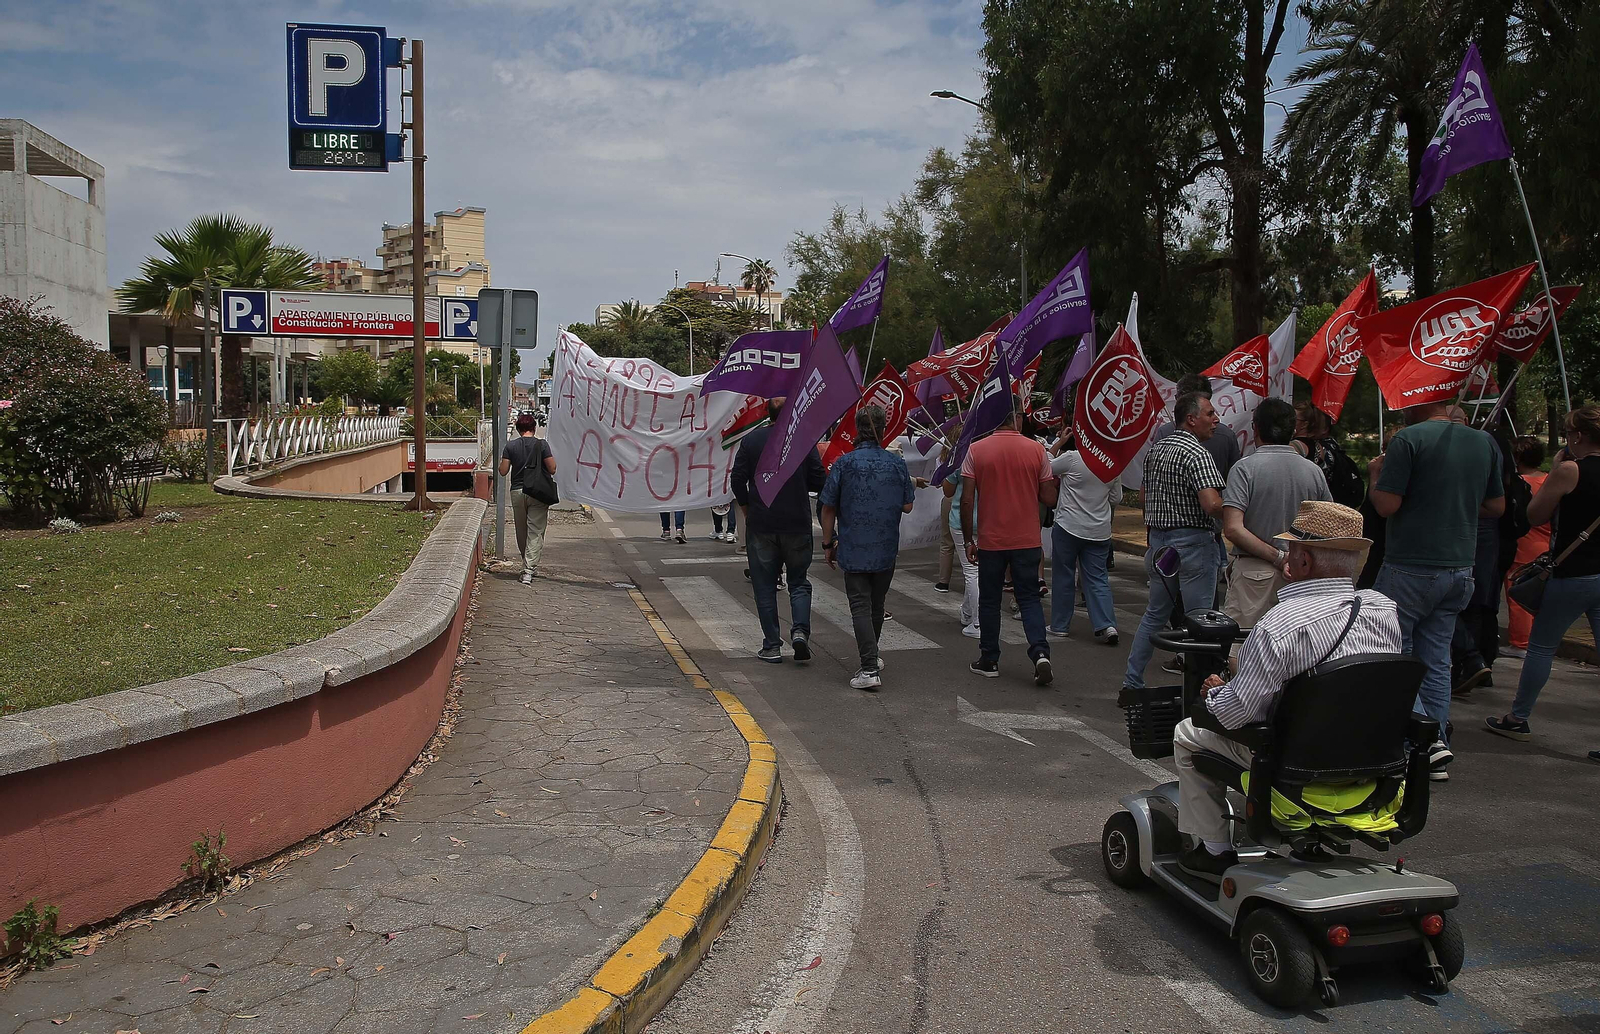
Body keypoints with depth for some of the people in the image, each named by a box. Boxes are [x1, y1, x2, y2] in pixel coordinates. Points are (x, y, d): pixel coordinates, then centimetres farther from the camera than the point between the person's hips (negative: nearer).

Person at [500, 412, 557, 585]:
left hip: (517, 492, 2)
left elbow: (503, 472, -2)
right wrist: (551, 459, 12)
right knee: (535, 532, -1)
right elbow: (552, 469, -8)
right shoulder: (542, 444, -7)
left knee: (521, 531, 17)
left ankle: (528, 565, 32)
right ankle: (529, 570, -12)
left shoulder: (510, 446, -2)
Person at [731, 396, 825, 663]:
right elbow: (819, 481, -3)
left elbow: (737, 479, -2)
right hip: (797, 524, 0)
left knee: (764, 586, 7)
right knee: (799, 582, 14)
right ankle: (800, 630, -7)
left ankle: (772, 646, 7)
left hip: (761, 524, 0)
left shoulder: (750, 440, -1)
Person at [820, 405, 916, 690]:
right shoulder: (896, 463, -3)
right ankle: (871, 657, 34)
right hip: (886, 549, 3)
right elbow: (907, 506, 5)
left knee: (860, 607, -1)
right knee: (877, 605, 18)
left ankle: (870, 668, -11)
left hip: (853, 549, -3)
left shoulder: (844, 463, -9)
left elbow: (828, 508, -5)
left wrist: (828, 543, 6)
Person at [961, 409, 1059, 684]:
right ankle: (1040, 652, -8)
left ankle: (989, 661, 19)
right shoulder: (1036, 450, -3)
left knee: (989, 601, 12)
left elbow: (967, 500, -7)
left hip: (990, 540, -1)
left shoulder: (976, 450, -6)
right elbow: (1048, 499, -1)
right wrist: (1056, 484, 21)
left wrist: (968, 540, 1)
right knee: (1029, 598, 10)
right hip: (1027, 540, 1)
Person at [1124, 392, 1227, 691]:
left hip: (1158, 540, 8)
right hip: (1191, 541, -8)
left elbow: (1143, 495, 22)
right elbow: (1212, 505, -27)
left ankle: (1132, 682, 18)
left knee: (1155, 613, 16)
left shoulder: (1156, 449, 11)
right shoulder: (1197, 454, -17)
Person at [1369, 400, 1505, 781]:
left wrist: (1376, 474, 2)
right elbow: (1497, 507, 16)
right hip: (1461, 568, 7)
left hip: (1411, 567, -6)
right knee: (1436, 658, 13)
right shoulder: (1485, 442, 8)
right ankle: (1437, 745, 14)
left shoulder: (1409, 439, -13)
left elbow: (1386, 506, -16)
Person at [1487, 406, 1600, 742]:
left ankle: (1518, 719, 19)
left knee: (1540, 647, 9)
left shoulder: (1570, 469, -12)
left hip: (1573, 576, -5)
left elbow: (1535, 514, -3)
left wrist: (1556, 468, 3)